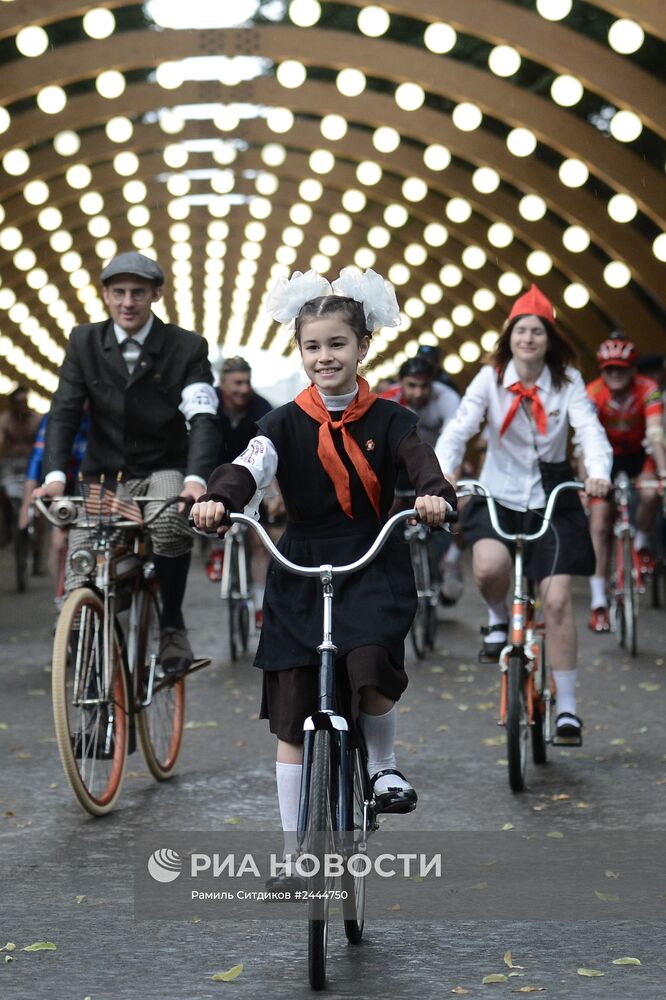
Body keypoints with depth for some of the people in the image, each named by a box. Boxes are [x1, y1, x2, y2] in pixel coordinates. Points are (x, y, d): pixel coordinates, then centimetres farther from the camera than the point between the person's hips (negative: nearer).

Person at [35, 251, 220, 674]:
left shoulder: (187, 347, -8)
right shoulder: (84, 342, 0)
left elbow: (203, 418, -18)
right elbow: (64, 412, -6)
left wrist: (196, 479, -36)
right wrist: (55, 474, -23)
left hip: (163, 472, -2)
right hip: (104, 476, 2)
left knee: (171, 522, -36)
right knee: (79, 589, -11)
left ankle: (172, 629, -15)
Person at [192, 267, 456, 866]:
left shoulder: (388, 420, 0)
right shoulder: (287, 424, 1)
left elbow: (420, 458, -17)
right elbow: (252, 465, -15)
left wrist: (435, 493, -40)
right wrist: (219, 499, -37)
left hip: (374, 564, -1)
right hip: (300, 569, 2)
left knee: (371, 667, -29)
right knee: (292, 718, 4)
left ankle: (384, 766, 3)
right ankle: (293, 845, 18)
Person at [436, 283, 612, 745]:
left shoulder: (568, 381, -6)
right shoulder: (490, 379, -7)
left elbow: (591, 430, -20)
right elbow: (458, 429, -18)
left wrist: (599, 472, -40)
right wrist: (443, 473, -37)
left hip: (551, 500, 0)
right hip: (497, 497, 0)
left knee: (557, 601, -7)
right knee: (489, 567, -32)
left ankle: (567, 707, 6)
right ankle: (498, 621, 5)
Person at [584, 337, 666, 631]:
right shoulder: (593, 393, -26)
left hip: (638, 453, 0)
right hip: (608, 455, 0)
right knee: (599, 525, -8)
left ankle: (642, 544, 1)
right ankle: (598, 601, -2)